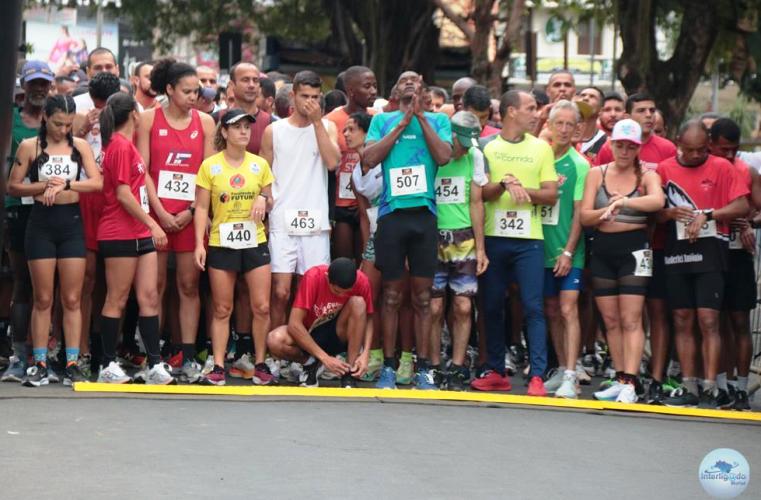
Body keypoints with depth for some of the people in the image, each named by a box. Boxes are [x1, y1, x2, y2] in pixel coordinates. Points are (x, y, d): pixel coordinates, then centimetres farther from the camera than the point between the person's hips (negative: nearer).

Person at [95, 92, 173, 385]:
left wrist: (151, 224, 19)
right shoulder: (121, 146, -11)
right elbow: (123, 194, -17)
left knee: (149, 297, 2)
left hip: (141, 234, 9)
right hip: (121, 234, -9)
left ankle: (155, 366, 1)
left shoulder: (125, 144, 17)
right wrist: (153, 224, -16)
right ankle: (108, 366, 4)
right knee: (117, 300, -2)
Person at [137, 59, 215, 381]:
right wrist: (160, 211, -9)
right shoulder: (149, 119, 3)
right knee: (155, 284, 0)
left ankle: (188, 356, 4)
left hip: (190, 213, 1)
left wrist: (192, 210, -6)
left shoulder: (205, 122, 7)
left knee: (189, 285, 2)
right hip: (156, 211, -1)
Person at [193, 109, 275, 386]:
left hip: (255, 242, 2)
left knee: (262, 307, -3)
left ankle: (260, 364, 9)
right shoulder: (210, 166, -1)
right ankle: (218, 366, 5)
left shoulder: (260, 164, 6)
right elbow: (201, 208, -1)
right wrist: (199, 244, -10)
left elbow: (270, 200, 16)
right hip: (221, 244, -2)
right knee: (222, 309, 2)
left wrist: (264, 199, -8)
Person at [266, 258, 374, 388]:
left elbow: (368, 319, -7)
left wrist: (365, 354, -24)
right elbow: (294, 324, -27)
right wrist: (325, 358, -30)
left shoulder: (360, 280, -19)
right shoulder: (313, 277, -25)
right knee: (274, 341, -33)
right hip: (310, 336, -1)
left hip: (340, 335, 1)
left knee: (357, 303, -29)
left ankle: (349, 374, -20)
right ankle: (311, 363, -1)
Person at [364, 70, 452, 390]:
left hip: (424, 212, 0)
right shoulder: (382, 120, 12)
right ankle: (388, 367, 8)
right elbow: (369, 157, -3)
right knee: (392, 294, 3)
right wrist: (403, 123, -5)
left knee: (422, 295, 2)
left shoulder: (438, 120, 11)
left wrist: (421, 117, -4)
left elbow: (444, 156, -5)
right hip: (392, 212, 0)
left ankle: (423, 369, 5)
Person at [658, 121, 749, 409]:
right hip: (676, 252, 3)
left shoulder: (721, 168, 1)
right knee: (682, 321, 4)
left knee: (708, 320, -9)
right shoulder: (664, 169, 9)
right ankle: (688, 388, 9)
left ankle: (710, 389, -9)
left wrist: (707, 215, -15)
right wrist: (670, 213, -12)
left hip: (710, 249, -3)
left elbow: (742, 206, -6)